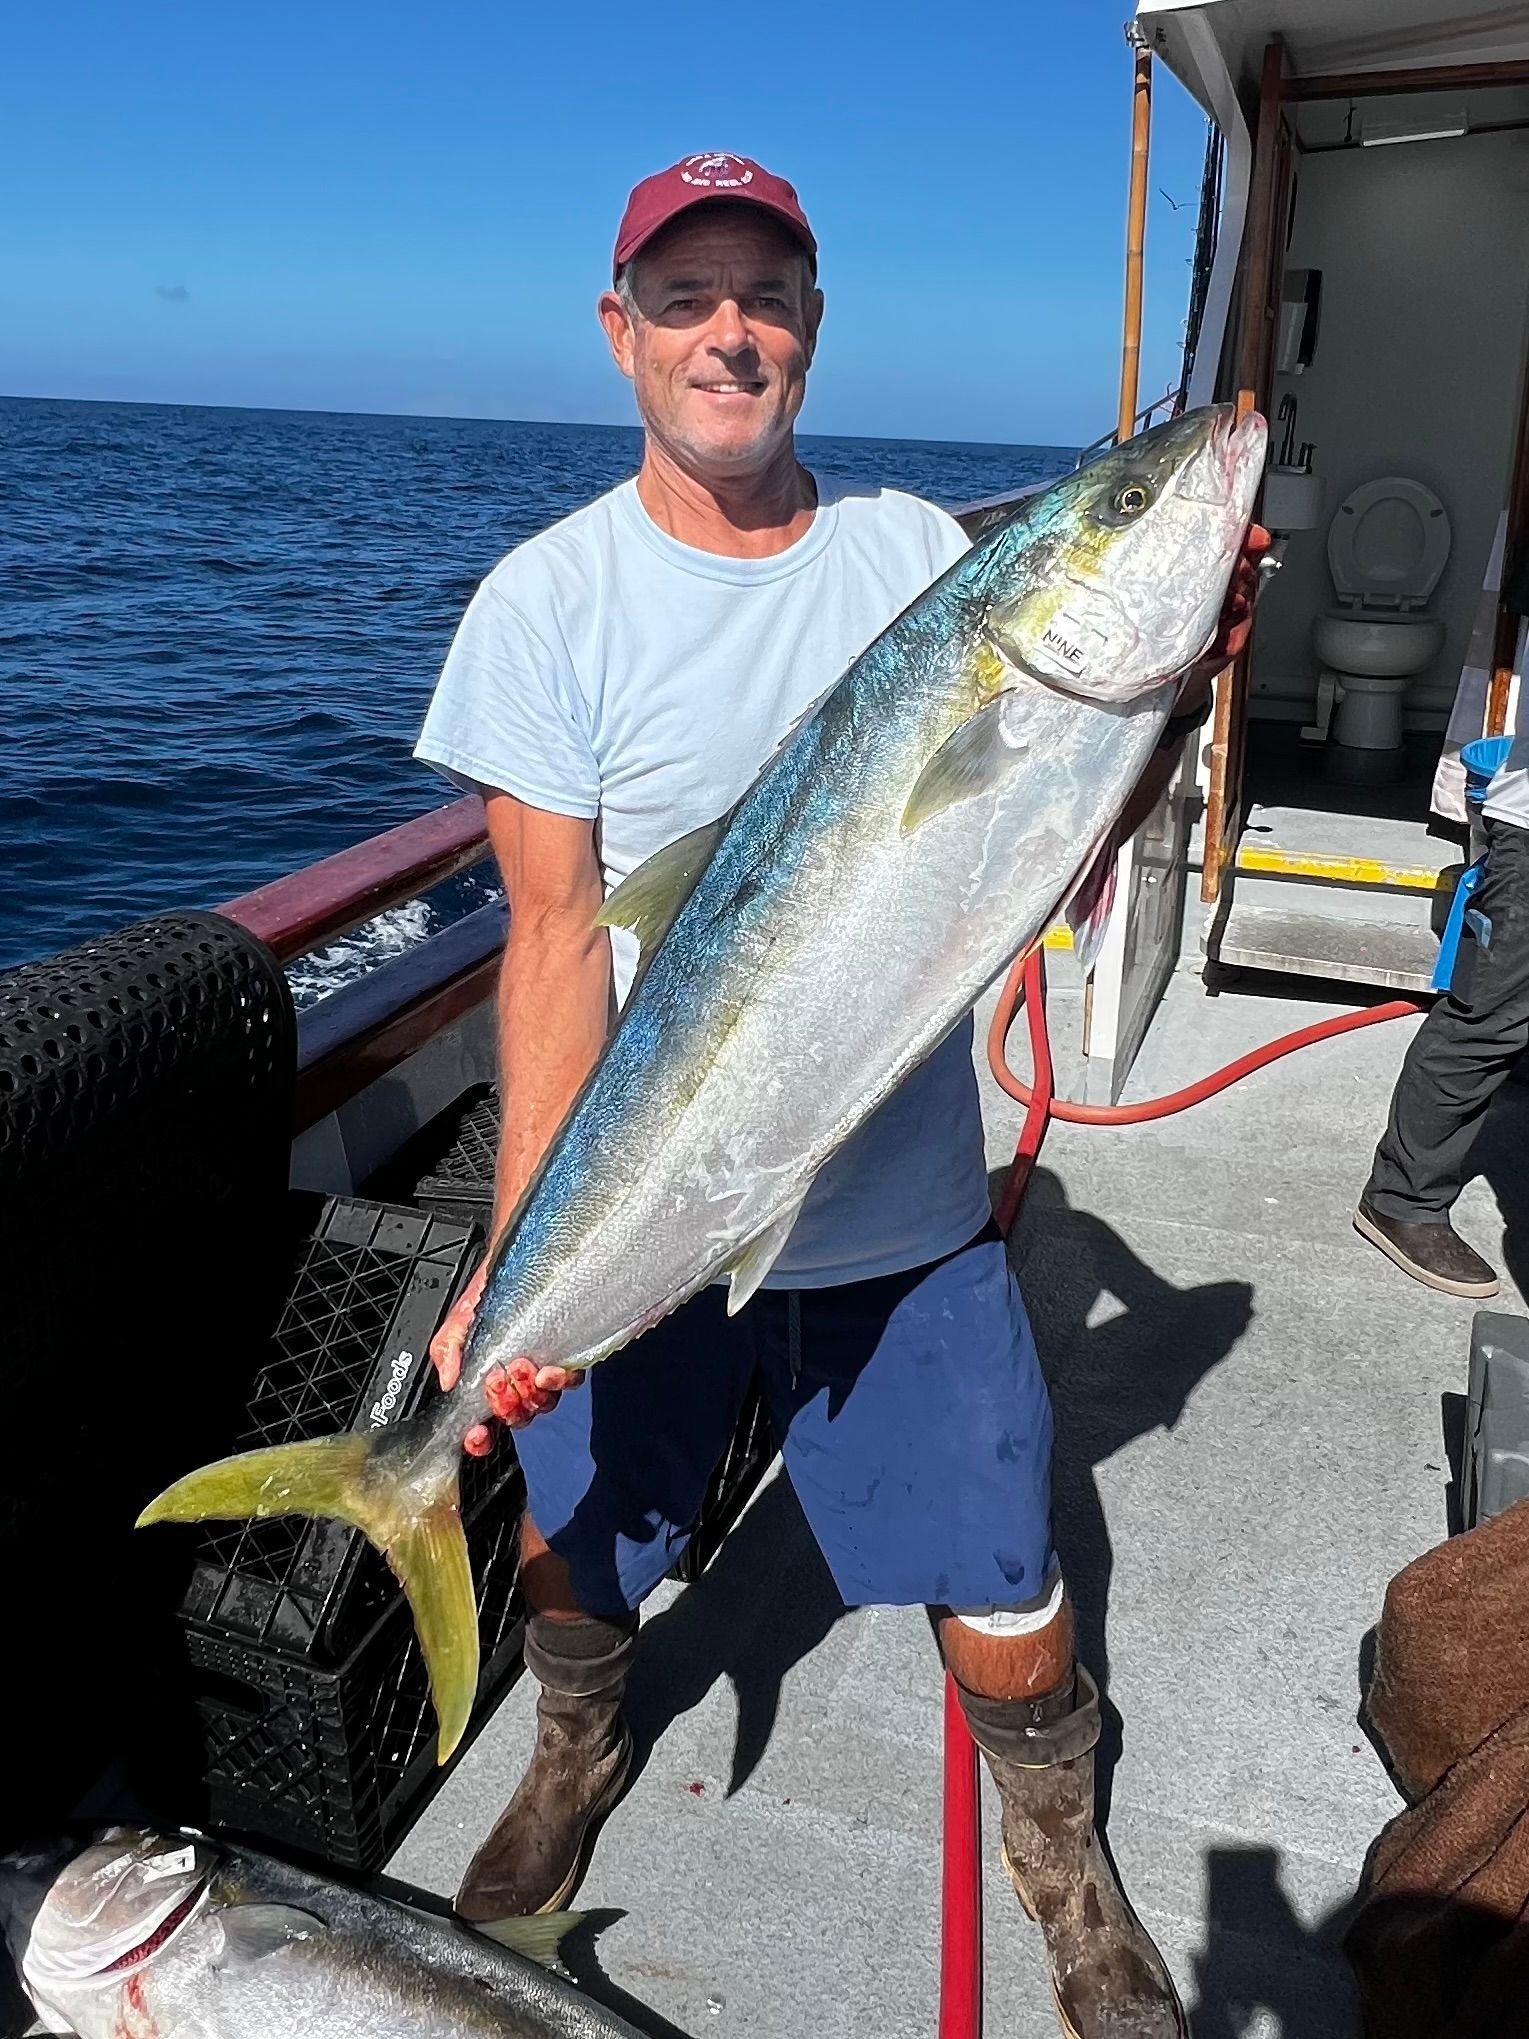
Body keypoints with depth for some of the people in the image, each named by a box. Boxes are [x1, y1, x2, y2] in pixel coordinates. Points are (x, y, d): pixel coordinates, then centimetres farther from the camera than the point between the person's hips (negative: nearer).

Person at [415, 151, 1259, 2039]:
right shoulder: (551, 598, -7)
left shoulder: (920, 555, 1)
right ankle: (575, 1762, 54)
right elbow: (556, 935, -13)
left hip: (905, 1207, 1)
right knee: (578, 1546, 18)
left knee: (1004, 1590, 8)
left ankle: (1066, 1868, 41)